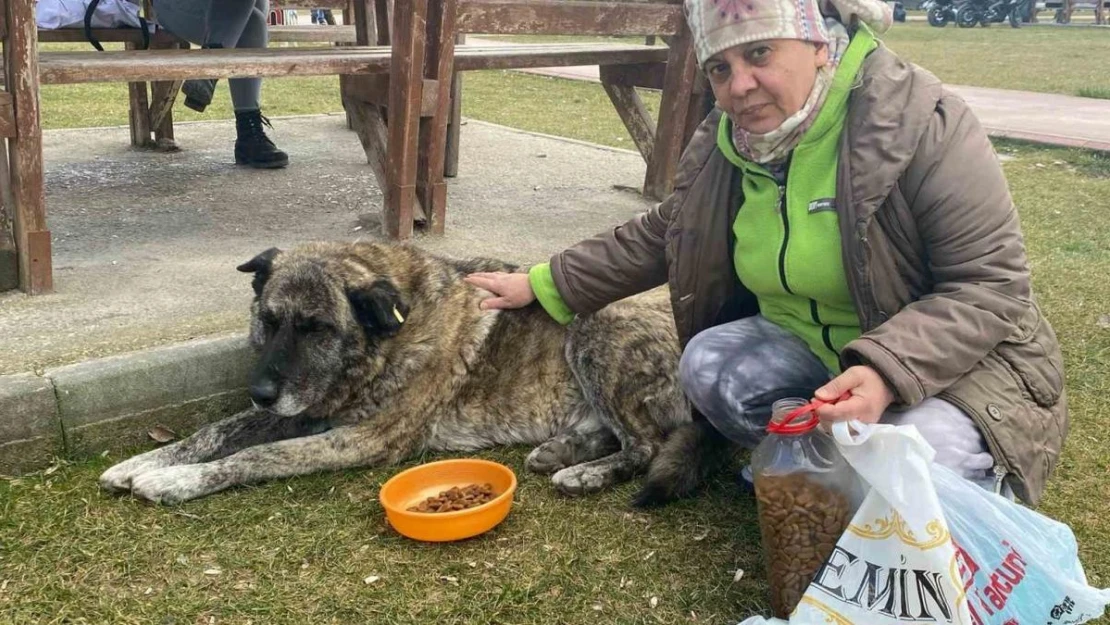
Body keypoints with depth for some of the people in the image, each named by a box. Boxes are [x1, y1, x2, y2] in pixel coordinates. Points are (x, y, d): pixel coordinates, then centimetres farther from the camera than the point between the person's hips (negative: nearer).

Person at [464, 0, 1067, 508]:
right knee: (709, 364, -21)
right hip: (803, 348, 5)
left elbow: (992, 284, -22)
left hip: (944, 359, -5)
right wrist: (545, 284, 8)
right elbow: (659, 235, 11)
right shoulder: (724, 143, -3)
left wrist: (887, 372, -37)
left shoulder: (919, 120, -22)